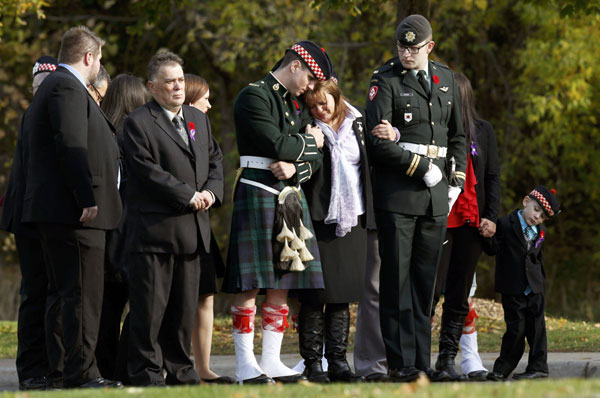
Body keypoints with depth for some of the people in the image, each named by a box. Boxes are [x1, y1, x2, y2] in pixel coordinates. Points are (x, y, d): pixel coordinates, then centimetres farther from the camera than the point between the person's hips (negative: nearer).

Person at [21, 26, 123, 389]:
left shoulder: (57, 86, 22)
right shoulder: (67, 88, -11)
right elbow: (71, 148, -20)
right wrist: (88, 199, -22)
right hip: (74, 212, -11)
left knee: (69, 293, 11)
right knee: (83, 293, -9)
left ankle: (80, 370, 14)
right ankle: (80, 372, -9)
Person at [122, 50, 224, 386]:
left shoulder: (199, 120, 17)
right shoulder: (138, 123, -6)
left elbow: (216, 159, 18)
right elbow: (149, 171, -14)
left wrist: (211, 191, -2)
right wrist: (189, 196, -14)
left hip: (193, 230, 7)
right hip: (154, 229, -7)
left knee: (185, 306, 10)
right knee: (150, 308, -5)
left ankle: (180, 369, 17)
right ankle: (146, 371, 0)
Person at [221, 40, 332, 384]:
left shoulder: (296, 104, 19)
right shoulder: (253, 96, -7)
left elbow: (315, 160, 13)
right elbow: (276, 144, -18)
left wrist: (295, 167, -8)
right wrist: (308, 142, -1)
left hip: (291, 196, 8)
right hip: (258, 193, -8)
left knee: (282, 282, 6)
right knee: (251, 282, -7)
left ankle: (272, 360, 9)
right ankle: (246, 365, -5)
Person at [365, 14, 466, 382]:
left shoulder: (446, 79, 14)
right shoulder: (386, 82, -3)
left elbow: (458, 136, 21)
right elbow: (377, 141, -11)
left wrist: (456, 180, 11)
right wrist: (422, 168, -12)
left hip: (436, 197, 5)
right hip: (397, 193, -5)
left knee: (425, 281, 7)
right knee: (397, 279, -4)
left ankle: (422, 362, 9)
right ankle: (400, 363, -2)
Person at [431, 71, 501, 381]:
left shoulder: (482, 131, 10)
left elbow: (492, 177, 12)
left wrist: (490, 216, 2)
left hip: (471, 225, 3)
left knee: (459, 297, 6)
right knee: (431, 290, -10)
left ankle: (448, 358, 11)